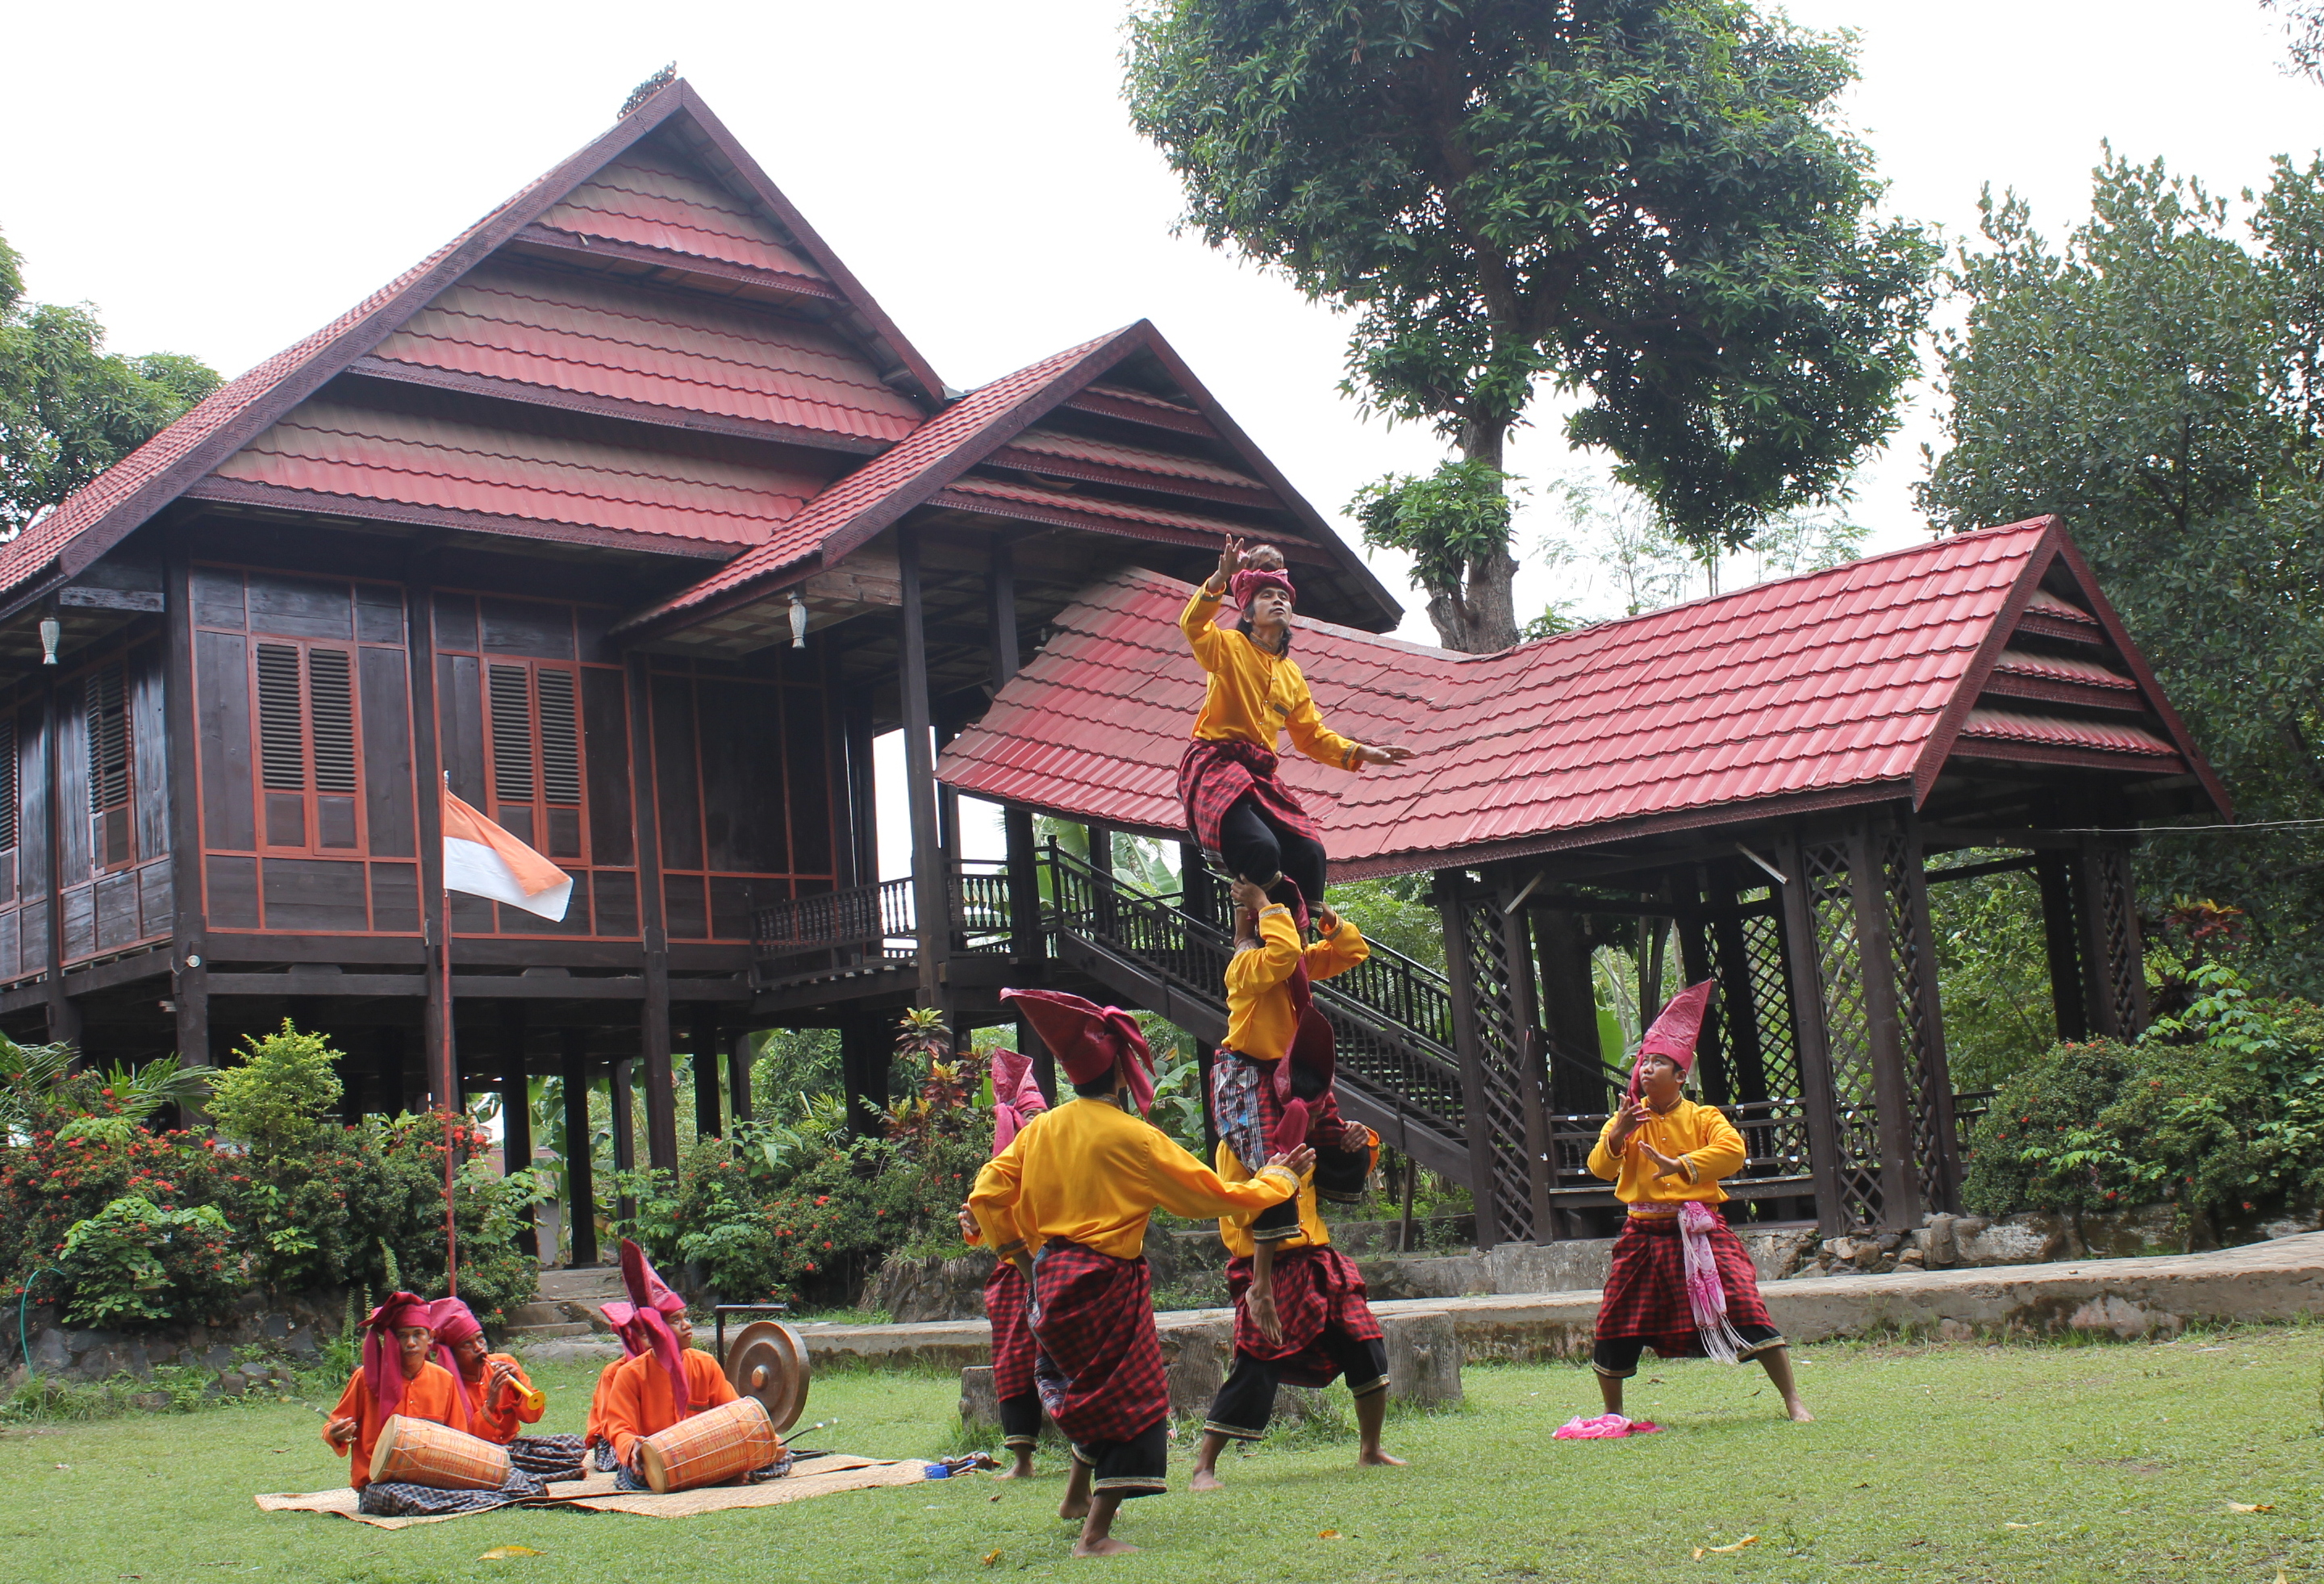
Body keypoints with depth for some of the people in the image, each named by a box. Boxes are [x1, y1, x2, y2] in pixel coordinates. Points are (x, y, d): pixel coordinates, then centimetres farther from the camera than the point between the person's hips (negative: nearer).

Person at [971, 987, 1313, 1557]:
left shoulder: (1040, 1130, 4)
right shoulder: (1134, 1138, -13)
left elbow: (987, 1197, 4)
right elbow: (1215, 1195, -6)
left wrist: (1026, 1261, 15)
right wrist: (1277, 1179, 10)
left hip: (1052, 1277, 7)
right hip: (1108, 1284, -7)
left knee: (1092, 1386, 28)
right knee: (1134, 1402, 1)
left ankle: (1078, 1495, 42)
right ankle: (1095, 1535, -2)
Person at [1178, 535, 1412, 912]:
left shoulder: (1292, 675, 22)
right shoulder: (1230, 647, 3)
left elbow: (1312, 736, 27)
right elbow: (1193, 626, -19)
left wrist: (1361, 753, 16)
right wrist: (1221, 578, -33)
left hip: (1260, 777, 7)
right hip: (1215, 764, -7)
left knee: (1309, 853, -13)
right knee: (1261, 847, -31)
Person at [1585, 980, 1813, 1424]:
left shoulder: (1703, 1117, 2)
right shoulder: (1626, 1119, 8)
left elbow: (1733, 1149, -17)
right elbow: (1600, 1167, -4)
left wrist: (1682, 1165, -26)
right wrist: (1617, 1135, -22)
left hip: (1699, 1232, -2)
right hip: (1644, 1235, 2)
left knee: (1744, 1309, -15)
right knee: (1617, 1328, 2)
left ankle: (1793, 1400, -6)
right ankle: (1613, 1415, 22)